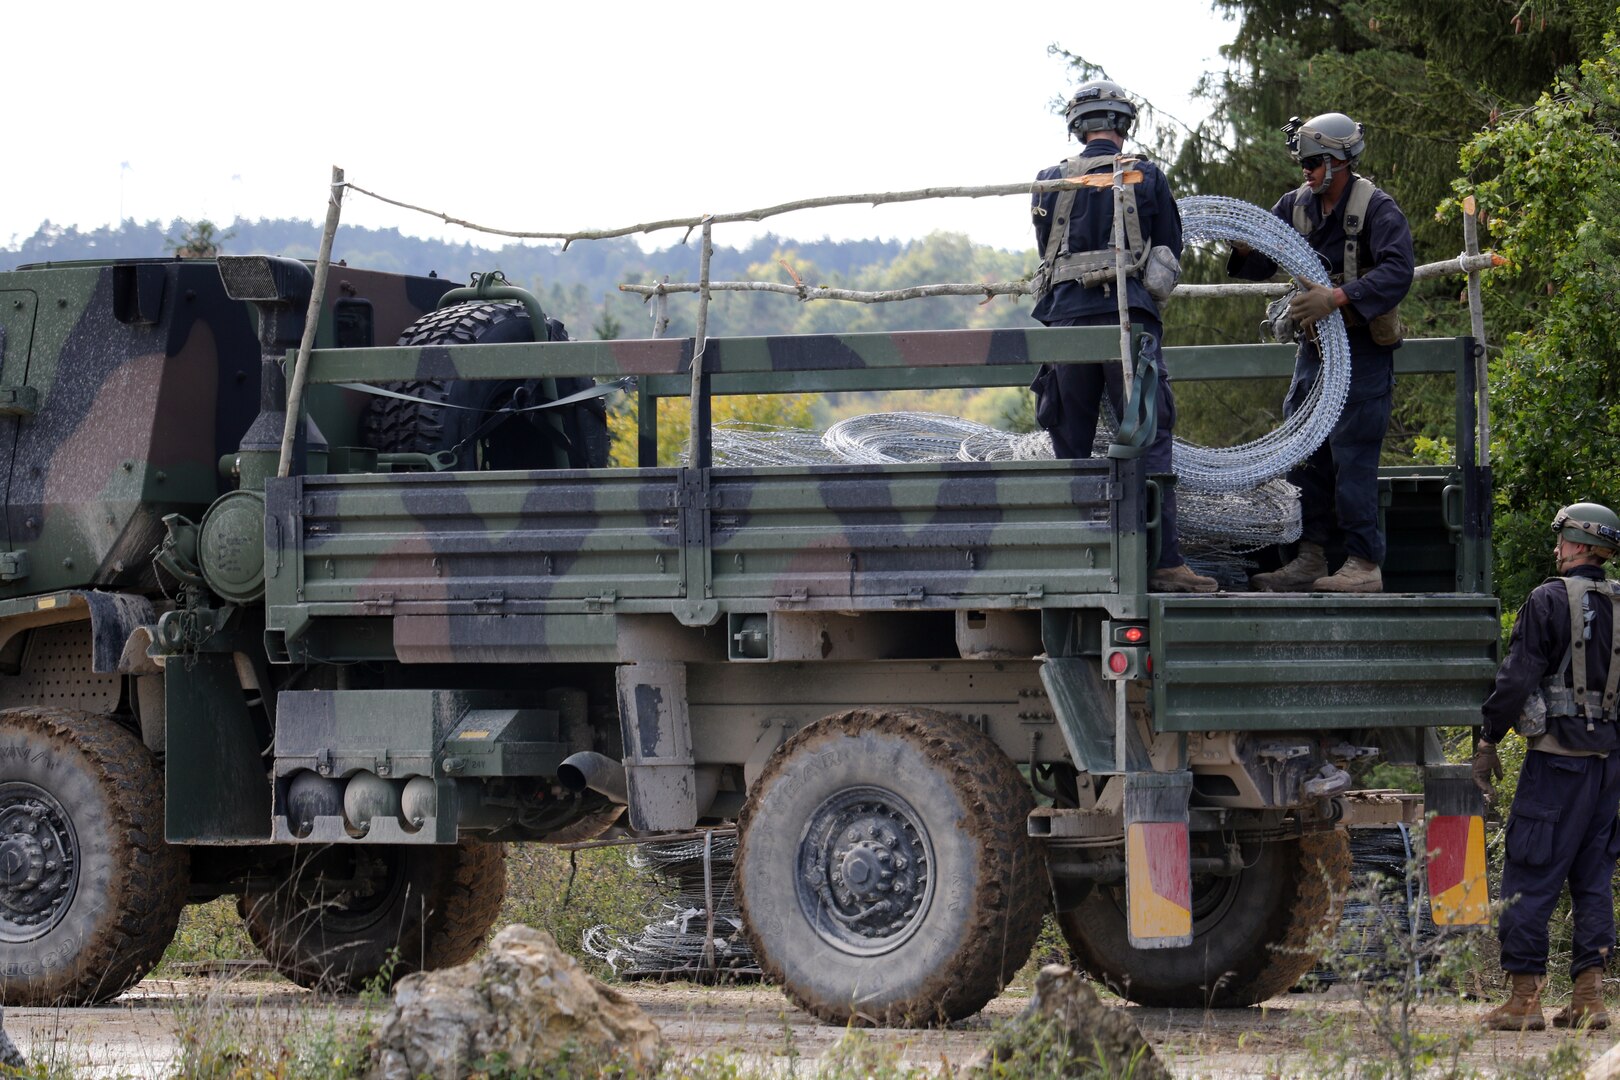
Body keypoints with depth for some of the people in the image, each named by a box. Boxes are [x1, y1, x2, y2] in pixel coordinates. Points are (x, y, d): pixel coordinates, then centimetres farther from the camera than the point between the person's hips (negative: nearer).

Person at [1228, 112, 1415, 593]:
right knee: (1305, 454, 6)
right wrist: (1243, 249, -12)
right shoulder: (1296, 206, 8)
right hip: (1314, 347, 7)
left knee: (1352, 456, -10)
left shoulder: (1376, 209, -12)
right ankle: (1310, 559, 13)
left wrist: (1337, 297, -34)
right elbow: (1261, 265, 12)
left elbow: (1396, 272, -24)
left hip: (1363, 350, -7)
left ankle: (1364, 564, -8)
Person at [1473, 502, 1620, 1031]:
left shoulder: (1550, 601, -9)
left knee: (1529, 876, -2)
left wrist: (1488, 739, -4)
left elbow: (1518, 677, -12)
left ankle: (1524, 997, -5)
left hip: (1558, 754, -6)